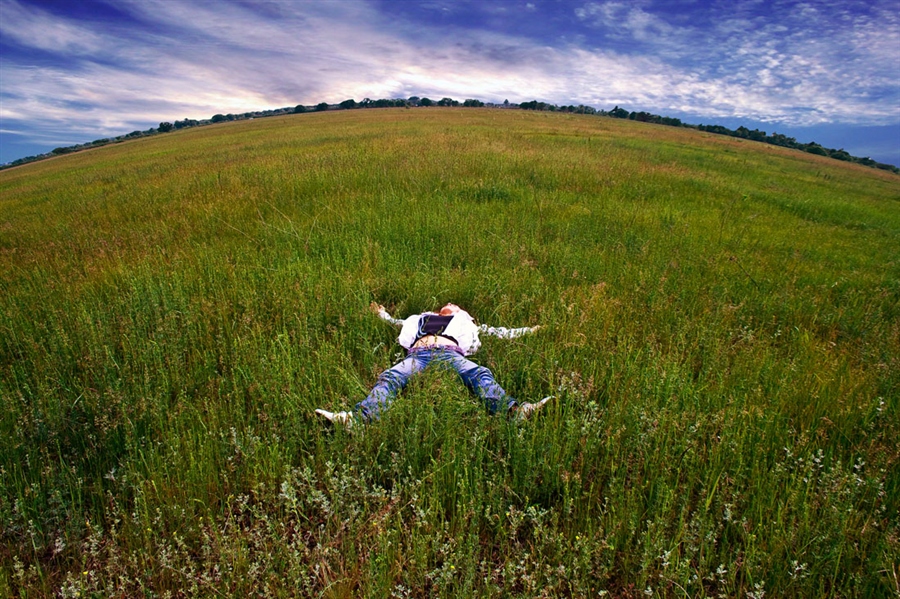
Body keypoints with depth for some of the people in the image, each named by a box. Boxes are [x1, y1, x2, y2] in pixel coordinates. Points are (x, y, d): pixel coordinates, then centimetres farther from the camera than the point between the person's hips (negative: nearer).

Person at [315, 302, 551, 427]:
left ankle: (513, 410, -54)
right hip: (418, 354, 1)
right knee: (391, 377, -30)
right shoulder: (423, 319, 42)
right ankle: (359, 417, -53)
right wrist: (382, 314, 61)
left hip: (449, 352, -1)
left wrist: (527, 331, 40)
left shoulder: (465, 323, 38)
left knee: (480, 374, -32)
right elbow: (399, 323, 54)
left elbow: (497, 332, 39)